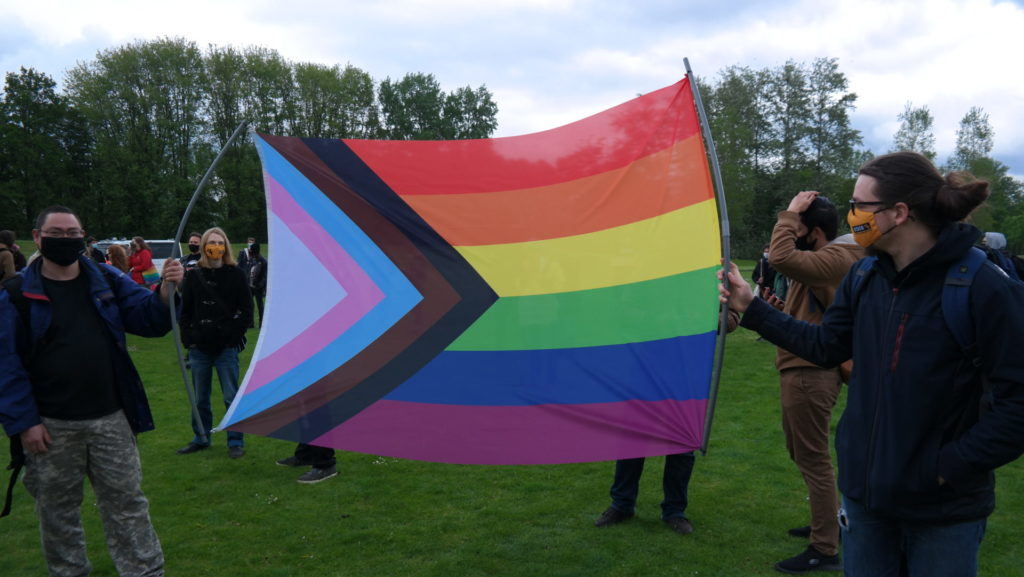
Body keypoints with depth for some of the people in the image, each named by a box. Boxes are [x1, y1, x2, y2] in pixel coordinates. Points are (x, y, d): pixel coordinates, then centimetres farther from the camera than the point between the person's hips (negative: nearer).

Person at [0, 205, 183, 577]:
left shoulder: (107, 281, 5)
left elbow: (148, 319, 0)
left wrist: (165, 292, -21)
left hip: (110, 420, 1)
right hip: (50, 427, -1)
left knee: (126, 503, 8)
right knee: (58, 511, 12)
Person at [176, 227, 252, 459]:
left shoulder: (235, 275, 0)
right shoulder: (193, 276, 7)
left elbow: (246, 311, 1)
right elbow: (184, 310, 9)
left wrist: (234, 336, -7)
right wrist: (188, 338, 0)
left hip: (226, 347, -3)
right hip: (199, 347, 3)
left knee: (231, 397, 1)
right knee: (199, 398, 12)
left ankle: (235, 441, 11)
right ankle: (201, 438, 27)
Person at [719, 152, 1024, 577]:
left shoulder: (983, 287, -19)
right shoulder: (865, 279, 1)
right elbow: (826, 346, 10)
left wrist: (949, 466, -18)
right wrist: (751, 308, 8)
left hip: (945, 509, -5)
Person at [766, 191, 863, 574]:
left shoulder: (835, 259, -19)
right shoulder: (825, 258, 17)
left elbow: (781, 259, -34)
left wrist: (789, 213, -22)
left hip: (810, 373, -11)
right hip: (804, 369, 11)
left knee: (813, 459, -4)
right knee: (804, 454, 22)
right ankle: (827, 524, 36)